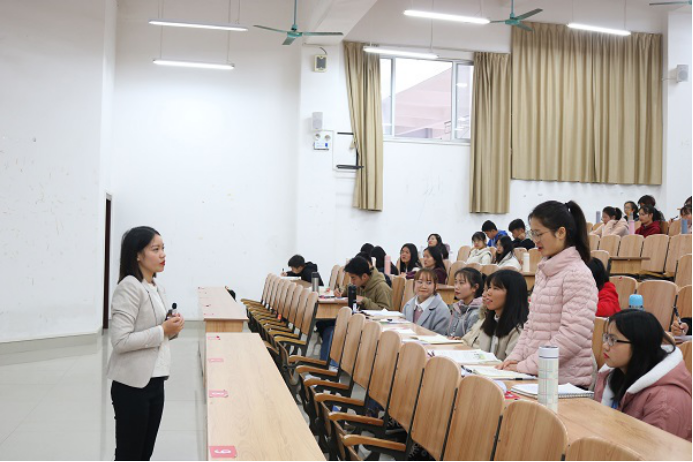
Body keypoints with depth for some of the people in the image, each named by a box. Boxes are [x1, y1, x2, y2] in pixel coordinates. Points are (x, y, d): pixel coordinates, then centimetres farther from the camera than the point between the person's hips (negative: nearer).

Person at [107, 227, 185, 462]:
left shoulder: (158, 287, 9)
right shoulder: (130, 287, -17)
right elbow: (120, 341, -24)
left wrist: (172, 328, 0)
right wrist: (163, 331, -20)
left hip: (155, 382, 8)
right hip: (132, 386, -8)